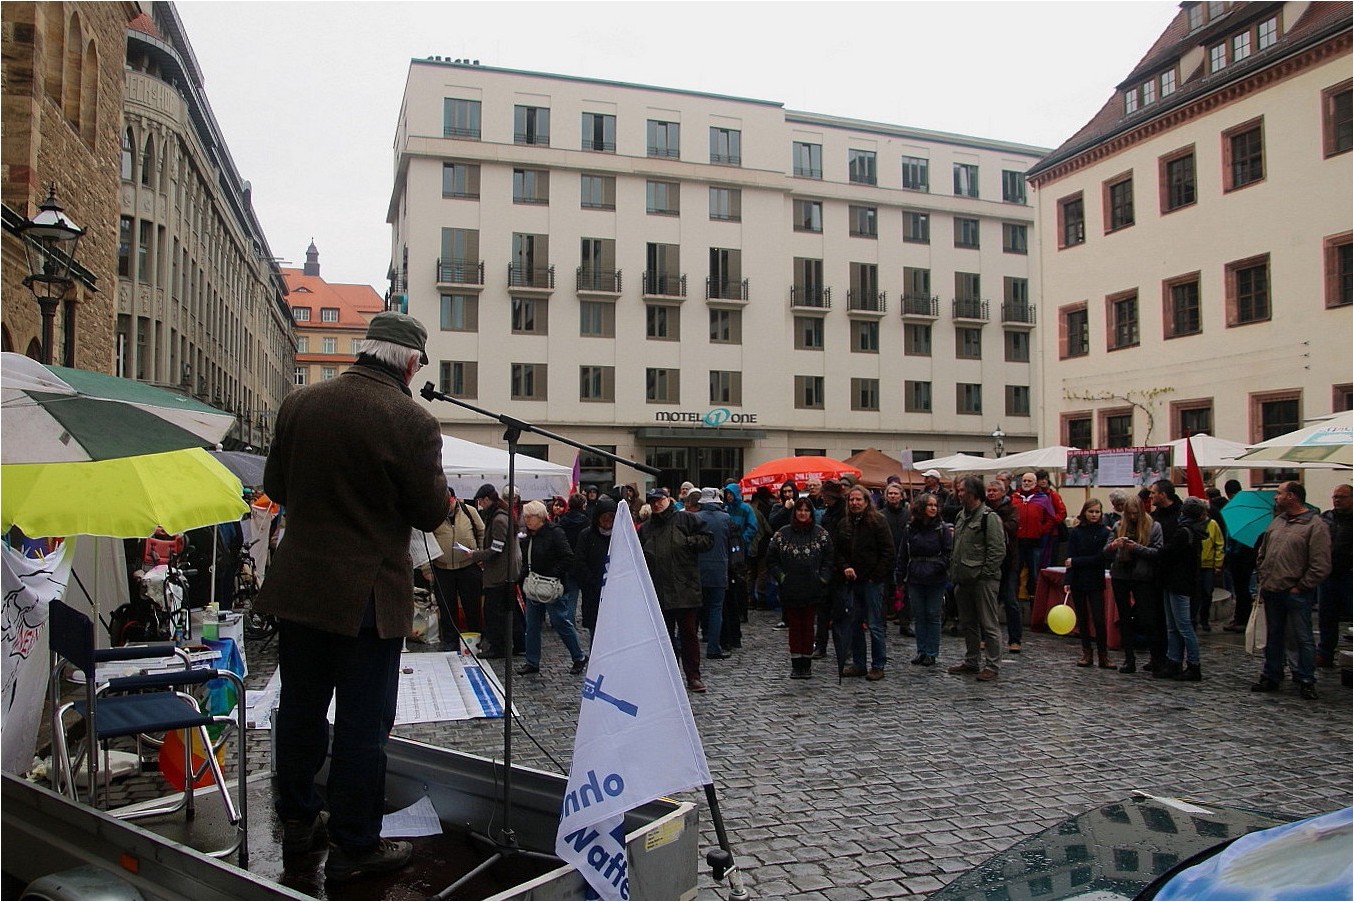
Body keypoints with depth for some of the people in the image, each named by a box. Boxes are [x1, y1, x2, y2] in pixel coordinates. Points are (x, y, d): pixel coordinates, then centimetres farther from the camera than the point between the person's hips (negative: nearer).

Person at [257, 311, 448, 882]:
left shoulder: (299, 404, -1)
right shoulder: (413, 423, -17)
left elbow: (275, 487, 10)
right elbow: (430, 514, -10)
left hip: (299, 586, 6)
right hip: (370, 595, -5)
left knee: (301, 710, 19)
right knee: (362, 723, 7)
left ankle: (298, 822, 36)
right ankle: (353, 846, 18)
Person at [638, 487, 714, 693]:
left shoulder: (686, 519, 1)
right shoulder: (646, 528, 14)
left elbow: (708, 539, -1)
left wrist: (688, 542, -12)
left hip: (685, 589, -4)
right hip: (658, 592, 4)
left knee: (688, 633, 1)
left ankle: (693, 676, 8)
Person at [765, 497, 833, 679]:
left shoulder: (821, 534, 3)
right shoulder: (782, 534, 2)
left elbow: (829, 560, 6)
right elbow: (771, 560, 6)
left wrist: (822, 578, -4)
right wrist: (781, 577, -3)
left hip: (812, 590, 0)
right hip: (790, 590, 0)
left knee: (808, 626, 5)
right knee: (794, 626, 6)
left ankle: (807, 663, 14)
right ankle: (796, 665, 13)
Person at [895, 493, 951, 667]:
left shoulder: (943, 528, -4)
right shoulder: (910, 528, 4)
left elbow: (948, 553, -5)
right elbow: (902, 554, 7)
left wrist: (939, 568, -18)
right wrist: (900, 576, 5)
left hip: (936, 580, -3)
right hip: (915, 579, 3)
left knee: (933, 615, 4)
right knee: (919, 615, 10)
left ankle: (932, 653, 13)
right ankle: (921, 651, 20)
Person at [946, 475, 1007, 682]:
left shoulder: (989, 517, -13)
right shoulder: (961, 516, 14)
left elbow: (998, 550, -17)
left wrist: (985, 572, -16)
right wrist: (954, 572, 15)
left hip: (983, 581, -9)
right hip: (964, 580, 9)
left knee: (988, 624, -2)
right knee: (968, 624, 17)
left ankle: (992, 665, 6)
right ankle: (971, 661, 28)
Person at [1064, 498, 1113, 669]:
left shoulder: (1105, 532, -2)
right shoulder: (1075, 532, 1)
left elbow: (1100, 558, -9)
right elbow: (1070, 558, -3)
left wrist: (1076, 562, -11)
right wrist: (1068, 581, -11)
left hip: (1095, 582, -2)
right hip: (1078, 581, 2)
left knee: (1099, 619, -5)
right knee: (1083, 619, 9)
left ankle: (1103, 655, 4)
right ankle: (1086, 653, 18)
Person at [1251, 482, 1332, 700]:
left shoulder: (1315, 525, -11)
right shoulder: (1277, 521, 10)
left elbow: (1321, 566, -15)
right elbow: (1262, 554, 20)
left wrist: (1300, 587, -13)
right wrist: (1263, 579, 11)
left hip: (1296, 594, -7)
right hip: (1272, 592, 7)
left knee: (1303, 639, 4)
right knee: (1273, 637, 15)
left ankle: (1306, 681, 15)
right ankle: (1271, 676, 25)